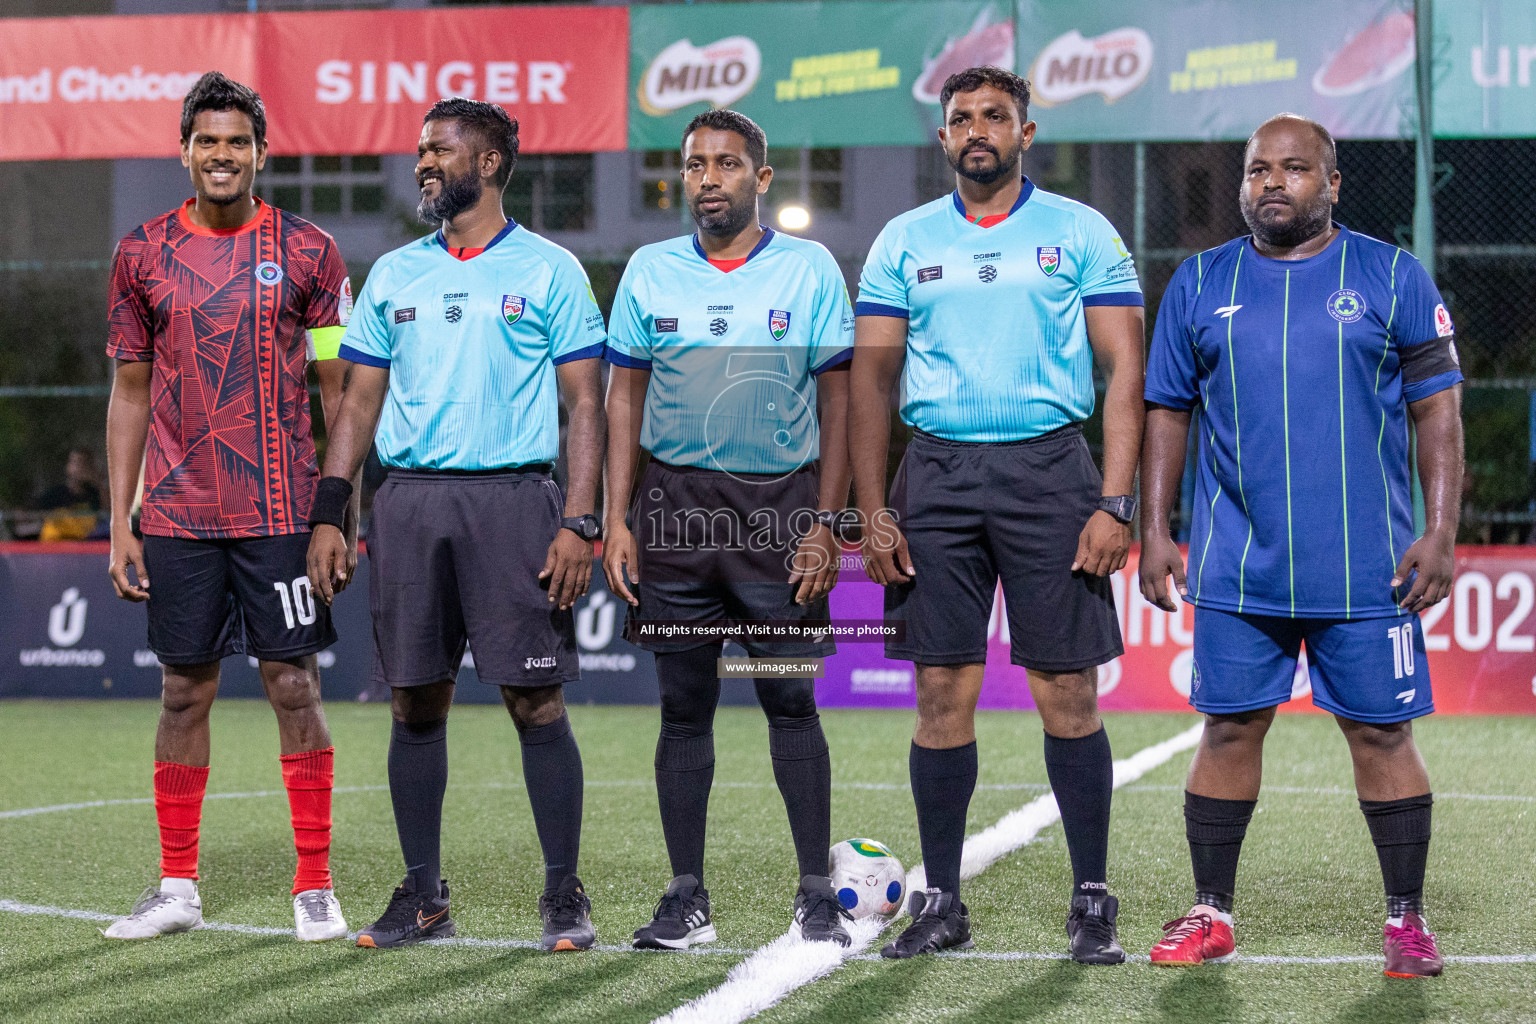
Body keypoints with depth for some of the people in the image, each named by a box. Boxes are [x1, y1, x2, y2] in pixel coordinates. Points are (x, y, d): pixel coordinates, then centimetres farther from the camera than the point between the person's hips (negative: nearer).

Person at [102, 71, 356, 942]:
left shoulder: (307, 253, 1)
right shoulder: (143, 255, 5)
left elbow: (339, 390, 3)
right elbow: (131, 391, 9)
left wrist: (346, 512, -3)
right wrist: (120, 519, 5)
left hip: (282, 512, -2)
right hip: (177, 514, 2)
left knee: (295, 685, -1)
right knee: (185, 690, 7)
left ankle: (316, 886, 6)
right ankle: (178, 887, 15)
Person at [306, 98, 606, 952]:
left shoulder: (549, 271, 2)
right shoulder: (394, 275, 14)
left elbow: (585, 405, 0)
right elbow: (360, 403, 16)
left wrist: (580, 522, -10)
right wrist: (328, 516, 7)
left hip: (513, 496, -4)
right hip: (410, 498, 4)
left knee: (537, 701, -5)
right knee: (416, 702, 5)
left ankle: (565, 894, 4)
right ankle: (424, 895, 13)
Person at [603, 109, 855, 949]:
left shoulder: (810, 269, 2)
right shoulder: (649, 272, 8)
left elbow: (838, 400, 3)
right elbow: (624, 397, 10)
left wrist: (826, 523, -4)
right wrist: (615, 520, 2)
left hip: (779, 504, -2)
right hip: (676, 503, 2)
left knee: (791, 701, -2)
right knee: (683, 706, 5)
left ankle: (817, 895, 6)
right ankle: (686, 898, 11)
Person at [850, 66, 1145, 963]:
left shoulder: (1082, 234, 4)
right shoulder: (905, 242, 11)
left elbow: (1125, 368, 0)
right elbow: (872, 376, 10)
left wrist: (1114, 503, -9)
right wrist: (872, 510, 2)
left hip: (1049, 468, -2)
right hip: (937, 472, 2)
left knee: (1068, 693, -3)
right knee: (944, 694, 2)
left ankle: (1093, 903, 5)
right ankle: (942, 903, 10)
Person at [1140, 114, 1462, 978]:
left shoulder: (1393, 278, 2)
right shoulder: (1201, 284, 9)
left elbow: (1439, 412, 1)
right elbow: (1168, 412, 13)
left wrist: (1441, 534, -7)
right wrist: (1154, 530, 6)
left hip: (1368, 570, -2)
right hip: (1238, 571, 2)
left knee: (1382, 736, 1)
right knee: (1230, 731, 3)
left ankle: (1407, 921, 11)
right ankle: (1212, 915, 14)